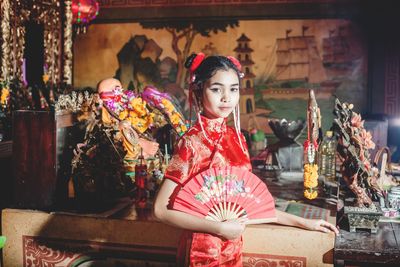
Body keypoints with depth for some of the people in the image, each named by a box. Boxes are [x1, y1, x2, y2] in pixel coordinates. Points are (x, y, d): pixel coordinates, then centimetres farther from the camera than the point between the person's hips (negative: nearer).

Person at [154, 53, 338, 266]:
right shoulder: (192, 141, -17)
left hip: (233, 249, 6)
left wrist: (302, 222, 6)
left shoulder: (236, 138, 1)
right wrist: (219, 228, -21)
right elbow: (162, 209, -18)